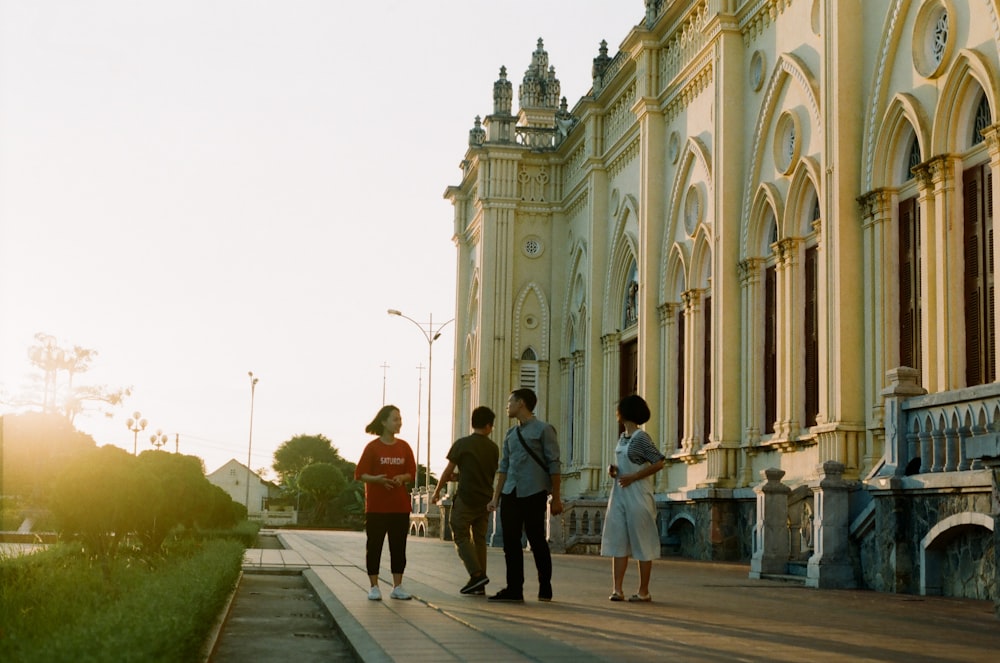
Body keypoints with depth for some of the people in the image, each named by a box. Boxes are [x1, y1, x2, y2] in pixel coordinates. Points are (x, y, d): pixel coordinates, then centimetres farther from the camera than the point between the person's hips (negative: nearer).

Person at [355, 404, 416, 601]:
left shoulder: (404, 447, 7)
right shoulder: (373, 447, -4)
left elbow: (412, 473, 9)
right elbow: (360, 474, -5)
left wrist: (402, 478, -12)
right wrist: (376, 479, -23)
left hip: (400, 506, 4)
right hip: (376, 506, -3)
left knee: (398, 546, 6)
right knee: (374, 545, 0)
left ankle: (397, 586, 13)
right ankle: (374, 587, 8)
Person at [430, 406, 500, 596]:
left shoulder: (462, 444, -6)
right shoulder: (493, 448, 7)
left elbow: (448, 471, -5)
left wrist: (437, 491, 9)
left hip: (466, 498, -5)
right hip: (485, 499, 5)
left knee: (461, 537, 2)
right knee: (479, 539, 10)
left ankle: (477, 574, -15)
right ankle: (479, 586, 9)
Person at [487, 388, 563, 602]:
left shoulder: (543, 430, -3)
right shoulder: (510, 434, 16)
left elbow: (553, 465, -4)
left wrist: (556, 498, -7)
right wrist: (496, 497, 14)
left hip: (533, 494, -6)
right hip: (510, 494, 6)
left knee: (537, 540, 0)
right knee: (510, 542, 3)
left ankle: (545, 589, 11)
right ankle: (514, 589, 9)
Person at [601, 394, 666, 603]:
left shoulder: (641, 438, -11)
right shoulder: (622, 438, 13)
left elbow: (659, 462, -17)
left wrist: (632, 477, -18)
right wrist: (613, 469, 3)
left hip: (637, 495, -8)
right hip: (619, 494, 8)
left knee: (641, 544, 0)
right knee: (617, 542, 2)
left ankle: (644, 591, 7)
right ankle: (617, 589, 1)